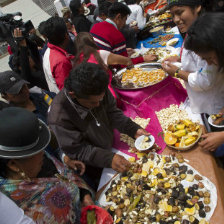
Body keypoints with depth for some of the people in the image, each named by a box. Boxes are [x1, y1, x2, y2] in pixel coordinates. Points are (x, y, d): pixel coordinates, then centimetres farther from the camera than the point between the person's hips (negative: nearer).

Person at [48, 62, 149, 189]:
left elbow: (112, 112, -5)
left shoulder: (98, 91, -21)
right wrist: (108, 159, -33)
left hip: (111, 148, 5)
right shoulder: (59, 118, -36)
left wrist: (133, 129, -16)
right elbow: (77, 150, -25)